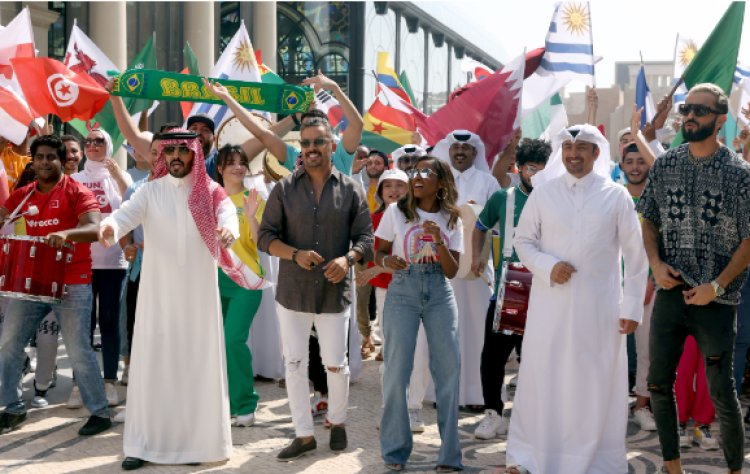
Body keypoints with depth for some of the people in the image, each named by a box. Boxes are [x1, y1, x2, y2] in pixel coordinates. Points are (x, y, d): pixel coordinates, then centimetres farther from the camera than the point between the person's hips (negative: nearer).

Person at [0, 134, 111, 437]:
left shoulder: (77, 192, -8)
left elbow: (95, 228, -21)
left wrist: (67, 233, -39)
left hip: (72, 283, -6)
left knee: (78, 351, -5)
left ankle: (100, 412, 7)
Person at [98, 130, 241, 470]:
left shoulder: (210, 191, 2)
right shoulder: (150, 191, 4)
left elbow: (229, 214, -16)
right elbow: (127, 214, -12)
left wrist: (228, 229, -42)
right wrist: (110, 226, -36)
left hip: (198, 291, 0)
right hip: (158, 291, 1)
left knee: (198, 363, 4)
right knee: (152, 363, 2)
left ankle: (197, 440, 14)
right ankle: (145, 443, 8)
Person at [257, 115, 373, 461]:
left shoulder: (351, 190, 1)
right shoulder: (284, 189, 1)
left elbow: (365, 237, 1)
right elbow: (266, 236, -1)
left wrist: (348, 259, -19)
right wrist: (295, 254, -18)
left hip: (334, 292, 0)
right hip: (292, 291, 1)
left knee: (335, 364, 9)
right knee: (294, 364, 4)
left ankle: (337, 422, 33)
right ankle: (304, 434, 17)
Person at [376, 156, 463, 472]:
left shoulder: (451, 219, 5)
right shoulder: (396, 211, 1)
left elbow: (451, 271, 2)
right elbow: (378, 254, 5)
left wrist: (439, 241, -14)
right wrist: (387, 261, -18)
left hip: (440, 294, 2)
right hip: (403, 292, -2)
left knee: (449, 368, -1)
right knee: (397, 371, -3)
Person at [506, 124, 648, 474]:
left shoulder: (616, 196, 1)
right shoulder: (543, 193, 4)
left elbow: (636, 255, 3)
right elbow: (522, 241, 8)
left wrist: (632, 306, -2)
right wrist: (548, 266, -11)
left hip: (599, 307, 0)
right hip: (550, 303, 1)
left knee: (596, 383, 5)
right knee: (542, 378, 5)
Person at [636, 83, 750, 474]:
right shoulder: (665, 166, 4)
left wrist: (716, 286, -14)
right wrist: (656, 263, -4)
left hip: (716, 300, -4)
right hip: (671, 292, 4)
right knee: (659, 383, 9)